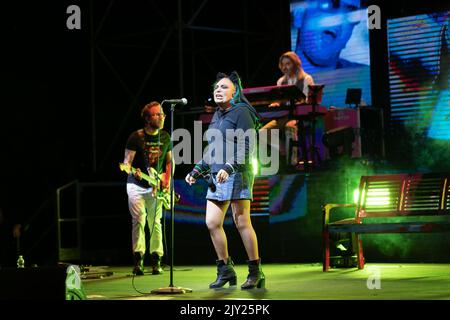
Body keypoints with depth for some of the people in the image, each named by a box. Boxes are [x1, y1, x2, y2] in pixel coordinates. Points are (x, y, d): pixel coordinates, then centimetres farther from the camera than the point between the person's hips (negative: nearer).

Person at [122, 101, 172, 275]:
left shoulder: (165, 137, 6)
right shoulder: (136, 137, -8)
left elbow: (169, 162, 16)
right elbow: (127, 162, -6)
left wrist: (167, 181, 3)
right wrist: (132, 172, -27)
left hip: (156, 186, 3)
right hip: (136, 184, -3)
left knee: (155, 222, 2)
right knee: (138, 220, -11)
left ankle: (156, 261, 8)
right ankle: (138, 260, -8)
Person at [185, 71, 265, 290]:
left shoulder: (241, 112, -6)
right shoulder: (217, 116, 18)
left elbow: (248, 147, -15)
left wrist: (229, 167, -24)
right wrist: (197, 171, 18)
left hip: (237, 174, -8)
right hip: (217, 176, 8)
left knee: (242, 222, -9)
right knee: (212, 222, 2)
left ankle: (255, 272, -2)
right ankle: (225, 269, 11)